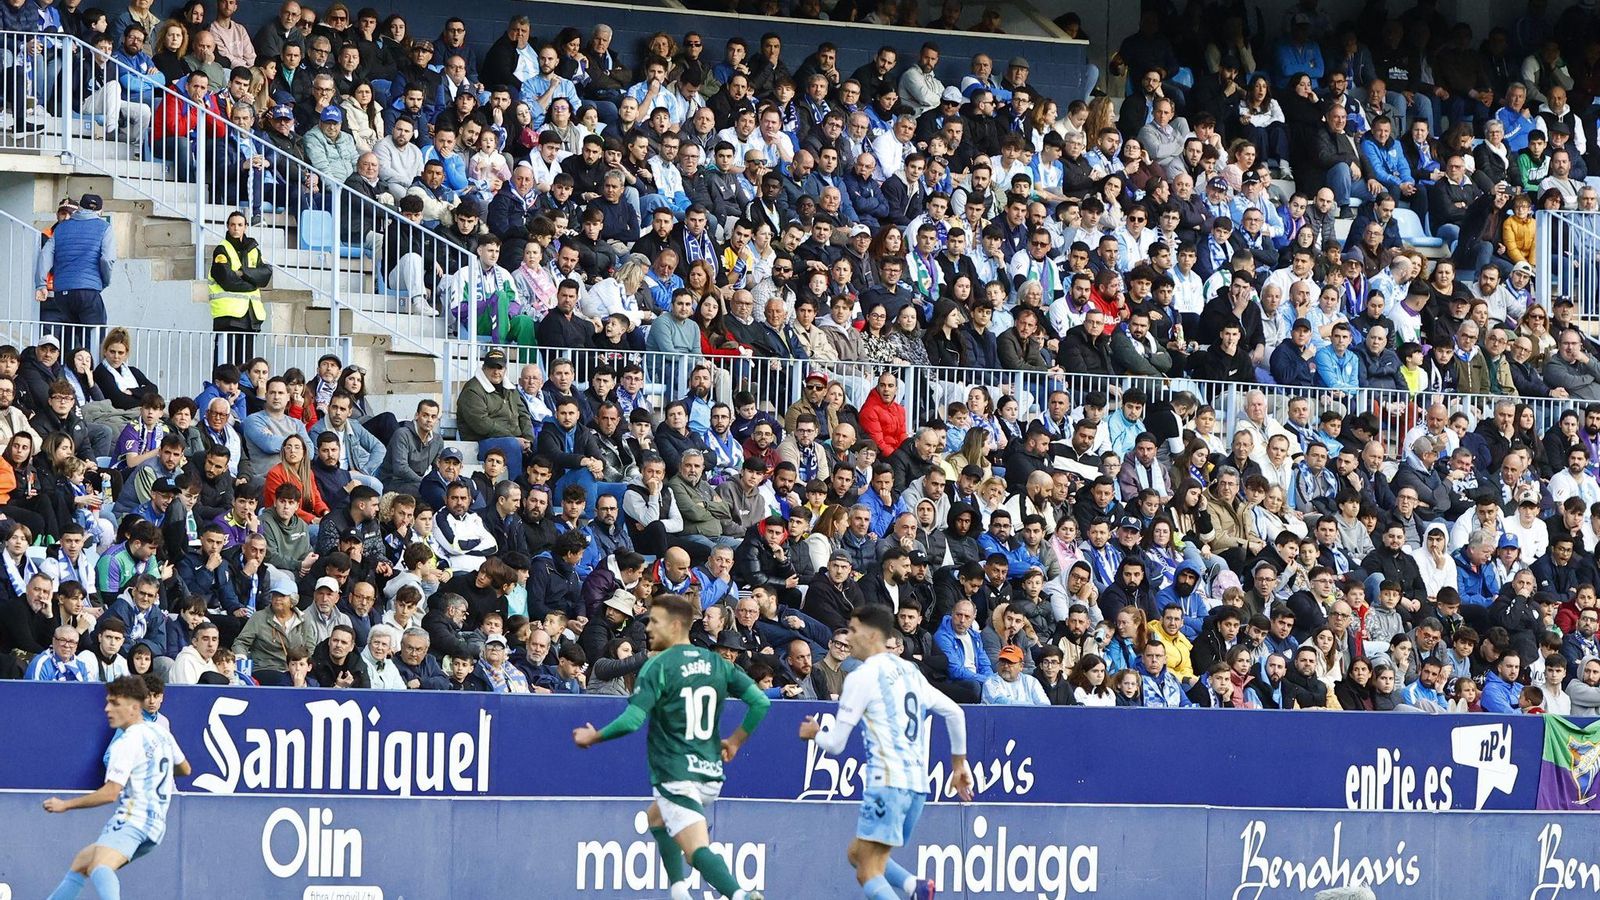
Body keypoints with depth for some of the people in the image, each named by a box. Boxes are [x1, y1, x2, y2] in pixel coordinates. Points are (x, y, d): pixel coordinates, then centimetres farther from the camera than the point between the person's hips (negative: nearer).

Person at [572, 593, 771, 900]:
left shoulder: (658, 666, -10)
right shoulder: (717, 663, 8)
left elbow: (632, 720, -18)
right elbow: (760, 702, 4)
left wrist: (594, 737, -2)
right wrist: (735, 741, 17)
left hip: (676, 776, -7)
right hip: (711, 774, 7)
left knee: (698, 851, -14)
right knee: (657, 817, 31)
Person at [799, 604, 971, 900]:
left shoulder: (862, 676, -6)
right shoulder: (909, 671, 17)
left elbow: (835, 743, -3)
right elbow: (955, 713, 19)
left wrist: (814, 733, 19)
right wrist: (959, 763, 28)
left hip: (888, 783, -8)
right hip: (918, 783, 8)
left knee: (869, 873, -9)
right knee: (858, 854, 19)